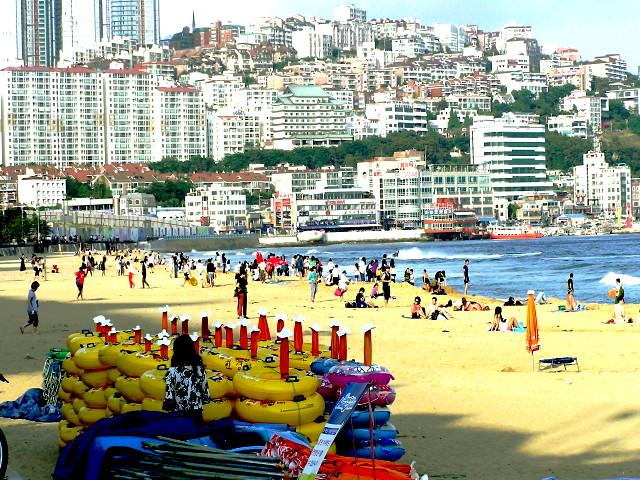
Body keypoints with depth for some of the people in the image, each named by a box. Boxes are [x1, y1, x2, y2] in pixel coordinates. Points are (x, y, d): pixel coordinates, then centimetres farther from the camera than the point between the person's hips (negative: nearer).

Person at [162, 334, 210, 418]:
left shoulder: (173, 371, -14)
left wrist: (167, 406, -1)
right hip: (196, 413, 3)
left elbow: (169, 396, -14)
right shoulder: (199, 369, -2)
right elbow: (205, 391, 4)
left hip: (178, 414, -3)